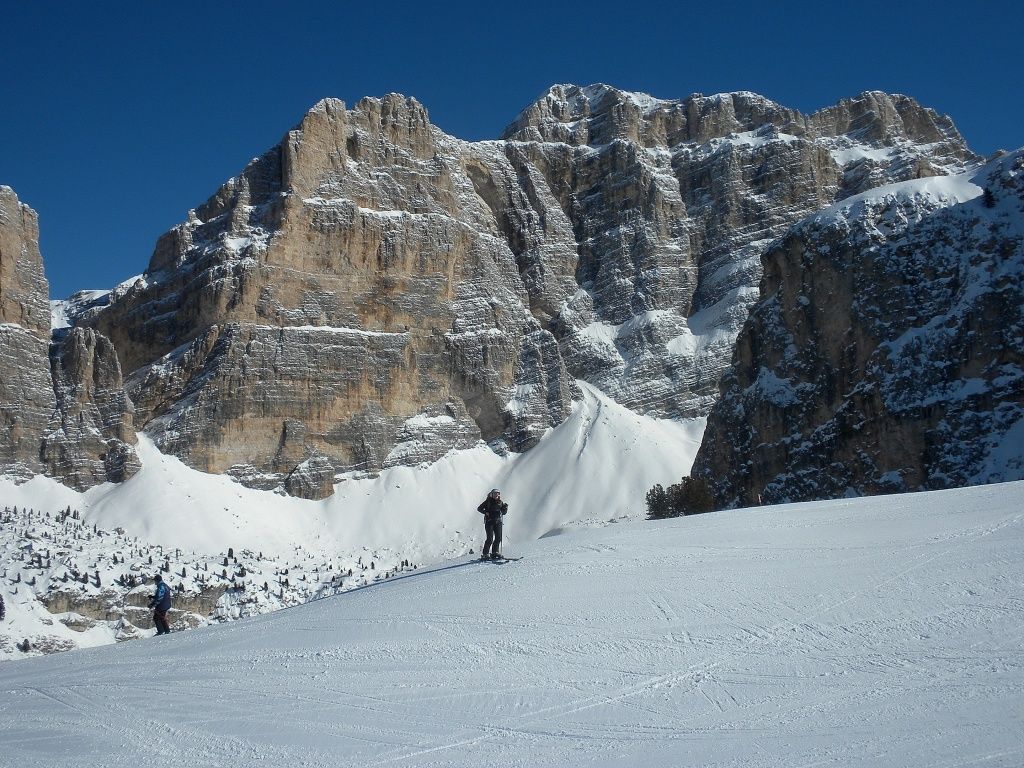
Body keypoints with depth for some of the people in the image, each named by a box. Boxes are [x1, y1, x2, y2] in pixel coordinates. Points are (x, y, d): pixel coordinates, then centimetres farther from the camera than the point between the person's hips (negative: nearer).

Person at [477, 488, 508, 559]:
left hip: (498, 522, 4)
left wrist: (505, 508, -3)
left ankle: (495, 553, 9)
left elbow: (503, 512, 17)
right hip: (489, 521, -4)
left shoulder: (500, 502, 12)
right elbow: (479, 508, 1)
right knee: (490, 539, -9)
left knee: (498, 538, -2)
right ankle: (486, 554, 0)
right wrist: (485, 512, -14)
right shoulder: (488, 501, 0)